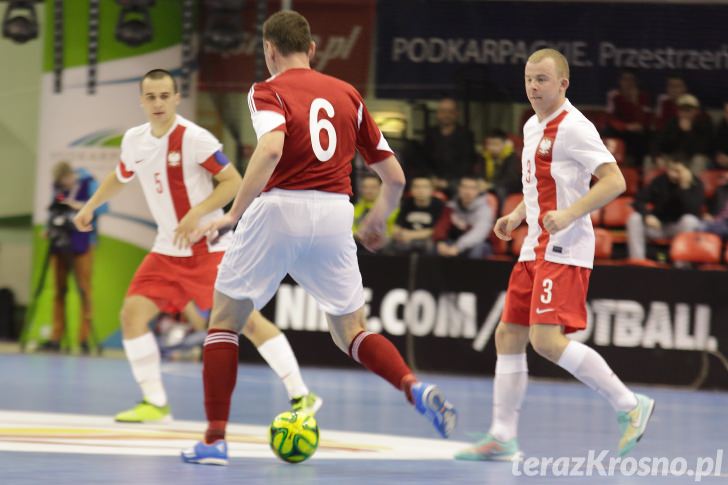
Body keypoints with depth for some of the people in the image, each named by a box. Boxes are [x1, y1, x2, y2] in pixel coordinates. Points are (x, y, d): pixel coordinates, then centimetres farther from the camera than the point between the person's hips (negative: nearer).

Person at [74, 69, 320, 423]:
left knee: (246, 319, -11)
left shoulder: (194, 138, -16)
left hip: (208, 246, -6)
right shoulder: (134, 140, 3)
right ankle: (154, 403, 4)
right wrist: (90, 206, 21)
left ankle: (301, 396, -4)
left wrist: (196, 214, -23)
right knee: (132, 312, -7)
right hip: (168, 249, 6)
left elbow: (233, 182, -15)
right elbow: (120, 177, 25)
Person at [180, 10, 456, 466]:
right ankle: (417, 389, -12)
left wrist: (234, 214, -20)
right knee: (350, 332, 16)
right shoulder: (347, 94, 14)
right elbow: (394, 176, 15)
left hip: (278, 208, -4)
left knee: (225, 320, 13)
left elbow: (271, 147, -22)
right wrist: (377, 220, 35)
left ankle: (215, 440, 6)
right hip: (335, 213, 4)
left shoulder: (268, 91, 1)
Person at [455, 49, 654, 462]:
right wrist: (518, 216, 18)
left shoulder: (573, 127, -13)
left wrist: (569, 214, -27)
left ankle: (630, 406, -9)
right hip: (536, 249, 10)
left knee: (547, 339, -19)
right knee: (508, 336, 8)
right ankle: (503, 438, 13)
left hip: (565, 250, -10)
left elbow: (614, 181, -18)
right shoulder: (533, 126, 16)